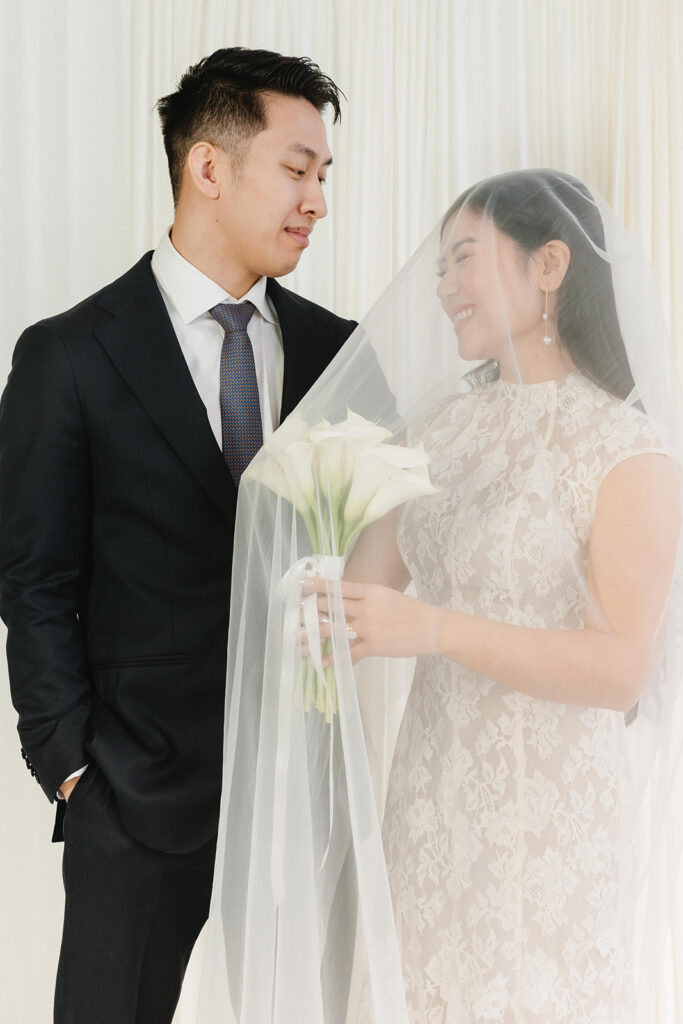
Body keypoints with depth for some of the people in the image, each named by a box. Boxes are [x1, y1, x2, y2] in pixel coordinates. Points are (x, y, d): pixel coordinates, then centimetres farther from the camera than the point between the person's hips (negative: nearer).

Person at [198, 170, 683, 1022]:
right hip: (429, 793, 5)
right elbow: (373, 573, 5)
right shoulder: (442, 424, 6)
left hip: (552, 815, -5)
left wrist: (434, 629, -26)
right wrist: (331, 616, -18)